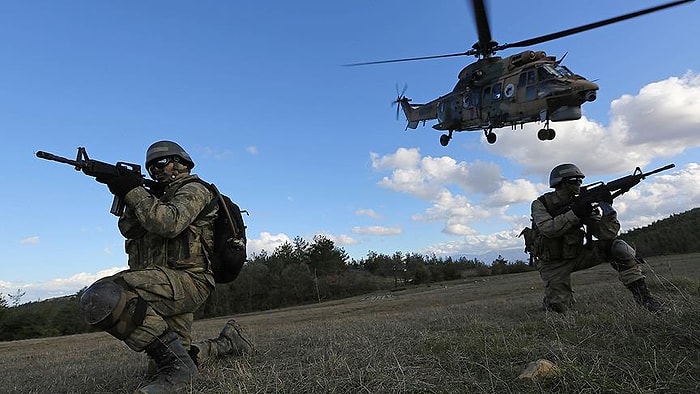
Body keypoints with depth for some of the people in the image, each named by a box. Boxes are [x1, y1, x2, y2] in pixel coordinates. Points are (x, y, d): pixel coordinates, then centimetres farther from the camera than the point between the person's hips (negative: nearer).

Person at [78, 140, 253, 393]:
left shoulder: (193, 190, -1)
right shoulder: (158, 196, 25)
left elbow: (169, 223, -21)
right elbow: (129, 230, 12)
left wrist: (134, 192, -13)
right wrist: (126, 195, -2)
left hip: (186, 279, -9)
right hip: (167, 285, 9)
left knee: (100, 298, -28)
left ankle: (175, 363, -25)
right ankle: (228, 342, 32)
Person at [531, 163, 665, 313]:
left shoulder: (582, 204, -1)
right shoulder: (540, 204, -10)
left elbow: (606, 234, -10)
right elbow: (548, 229, -29)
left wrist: (607, 208, -24)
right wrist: (575, 213, -31)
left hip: (576, 255, 4)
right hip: (553, 263, -3)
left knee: (617, 246, -17)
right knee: (558, 306, -15)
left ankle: (641, 294, -10)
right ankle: (551, 300, 22)